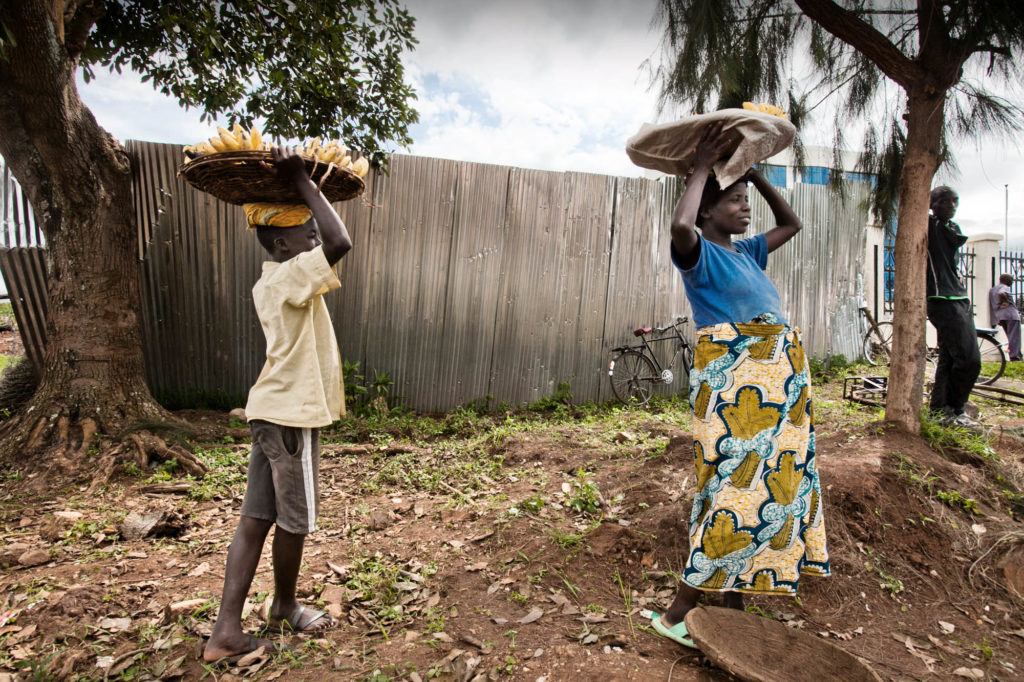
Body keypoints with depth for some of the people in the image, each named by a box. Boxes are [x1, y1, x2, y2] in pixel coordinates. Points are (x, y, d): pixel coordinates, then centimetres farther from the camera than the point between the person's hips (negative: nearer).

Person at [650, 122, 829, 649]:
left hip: (777, 376, 9)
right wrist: (701, 168, -12)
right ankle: (676, 615, -1)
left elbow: (790, 223, 33)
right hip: (733, 378, -9)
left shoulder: (746, 252, 19)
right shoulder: (700, 254, -6)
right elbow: (680, 224, -29)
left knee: (775, 484, 10)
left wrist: (755, 173, 24)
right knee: (742, 490, -12)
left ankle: (733, 602, 21)